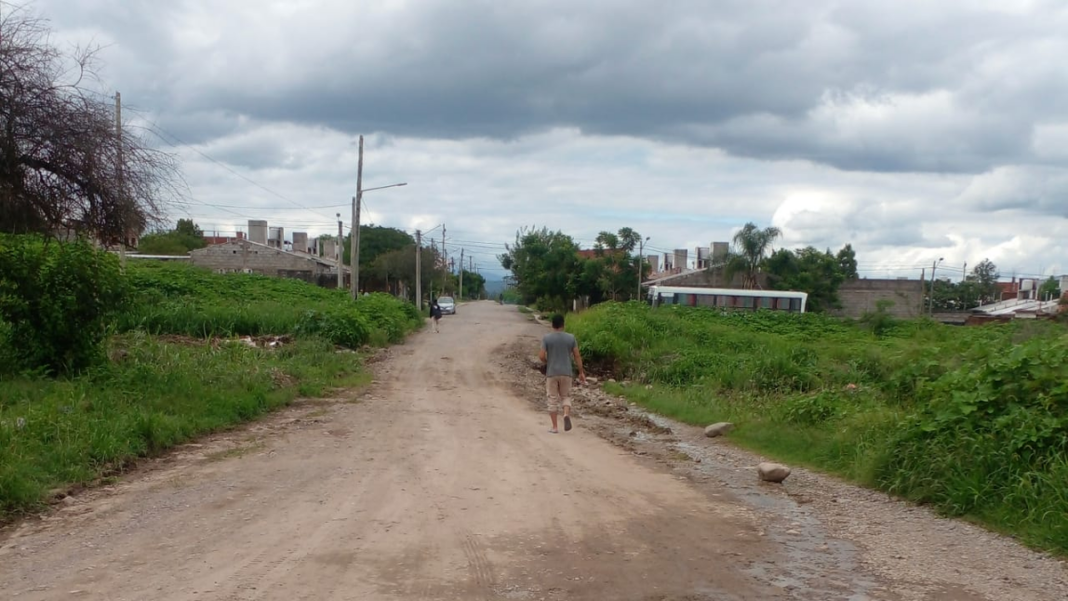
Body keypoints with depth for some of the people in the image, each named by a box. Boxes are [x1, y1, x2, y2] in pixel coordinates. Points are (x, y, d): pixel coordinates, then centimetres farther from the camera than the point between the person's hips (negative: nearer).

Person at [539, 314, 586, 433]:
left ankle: (554, 427, 5)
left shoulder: (547, 338, -5)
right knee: (566, 396, 15)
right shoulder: (571, 338, 0)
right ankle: (567, 414, -13)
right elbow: (577, 356, 0)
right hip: (566, 373, 1)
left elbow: (541, 356, -9)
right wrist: (581, 372, 7)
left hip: (551, 373, -1)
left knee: (553, 400, 6)